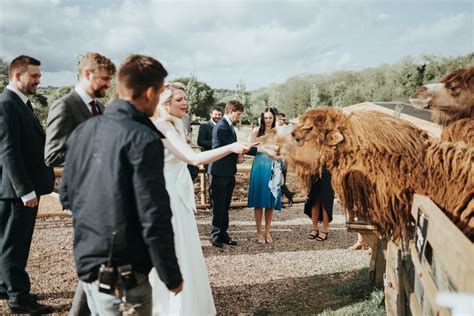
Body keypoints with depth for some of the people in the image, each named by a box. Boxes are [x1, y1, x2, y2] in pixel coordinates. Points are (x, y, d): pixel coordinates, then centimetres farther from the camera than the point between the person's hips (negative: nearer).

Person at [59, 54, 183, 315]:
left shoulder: (82, 131, 3)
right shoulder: (144, 139, -19)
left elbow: (66, 195, 12)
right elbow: (154, 218, -20)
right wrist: (171, 276, -10)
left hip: (85, 259, 7)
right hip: (122, 272, -7)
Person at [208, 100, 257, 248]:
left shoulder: (229, 126, 14)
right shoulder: (221, 127, -18)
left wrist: (238, 154, -1)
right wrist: (258, 150, -17)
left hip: (228, 172, 9)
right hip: (219, 172, -9)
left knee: (225, 206, 14)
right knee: (218, 206, 1)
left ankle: (223, 234, 22)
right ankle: (215, 235, 11)